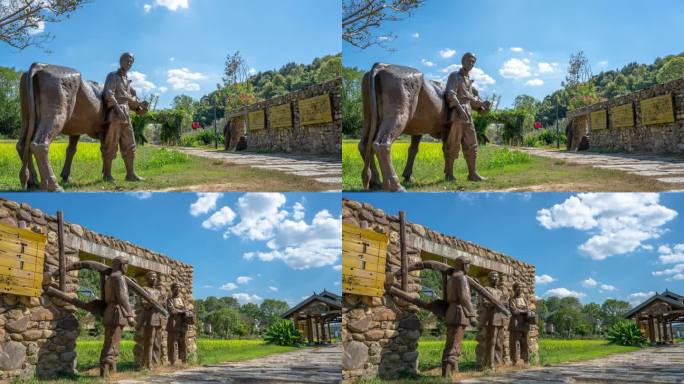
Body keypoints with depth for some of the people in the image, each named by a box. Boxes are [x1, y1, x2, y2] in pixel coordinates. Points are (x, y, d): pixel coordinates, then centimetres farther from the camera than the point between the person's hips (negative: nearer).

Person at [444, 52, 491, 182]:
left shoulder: (469, 81, 25)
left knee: (471, 145, 7)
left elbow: (473, 100, 24)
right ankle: (449, 174, -3)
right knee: (453, 145, -7)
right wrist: (459, 108, -26)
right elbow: (450, 94, -13)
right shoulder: (454, 76, 2)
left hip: (468, 116, 8)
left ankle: (473, 174, 11)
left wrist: (482, 104, 2)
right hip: (456, 115, -8)